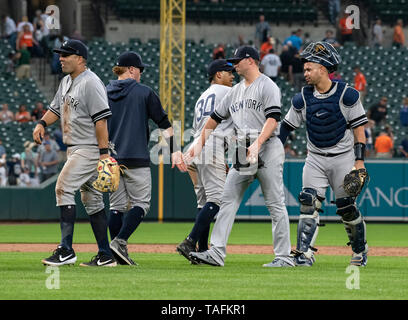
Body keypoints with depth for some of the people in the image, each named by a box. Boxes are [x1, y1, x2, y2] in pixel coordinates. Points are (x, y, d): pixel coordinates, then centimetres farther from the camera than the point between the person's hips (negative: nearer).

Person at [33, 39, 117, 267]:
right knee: (91, 198, 9)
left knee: (64, 188, -18)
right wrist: (42, 123, 4)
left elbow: (101, 119, -19)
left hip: (89, 149, -10)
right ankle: (105, 256, 12)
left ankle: (66, 250, -19)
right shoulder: (67, 82, 15)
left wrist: (104, 152, -24)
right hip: (75, 149, 10)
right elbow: (56, 108, 25)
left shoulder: (91, 83, -15)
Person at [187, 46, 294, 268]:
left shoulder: (268, 87, -5)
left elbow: (273, 118, -17)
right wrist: (200, 143, 18)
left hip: (267, 148, -8)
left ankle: (284, 256, -1)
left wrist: (258, 143, -29)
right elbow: (216, 117, 24)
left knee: (275, 204, -5)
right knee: (228, 200, 0)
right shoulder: (236, 91, 19)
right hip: (243, 153, 8)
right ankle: (217, 252, -4)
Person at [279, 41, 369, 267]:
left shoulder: (347, 95, -9)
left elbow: (359, 128, -6)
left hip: (343, 159, -3)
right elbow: (287, 127, 9)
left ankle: (360, 251, 24)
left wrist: (359, 160, -12)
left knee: (347, 208, 3)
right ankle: (304, 254, -17)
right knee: (308, 203, -13)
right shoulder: (302, 98, 2)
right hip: (315, 160, 3)